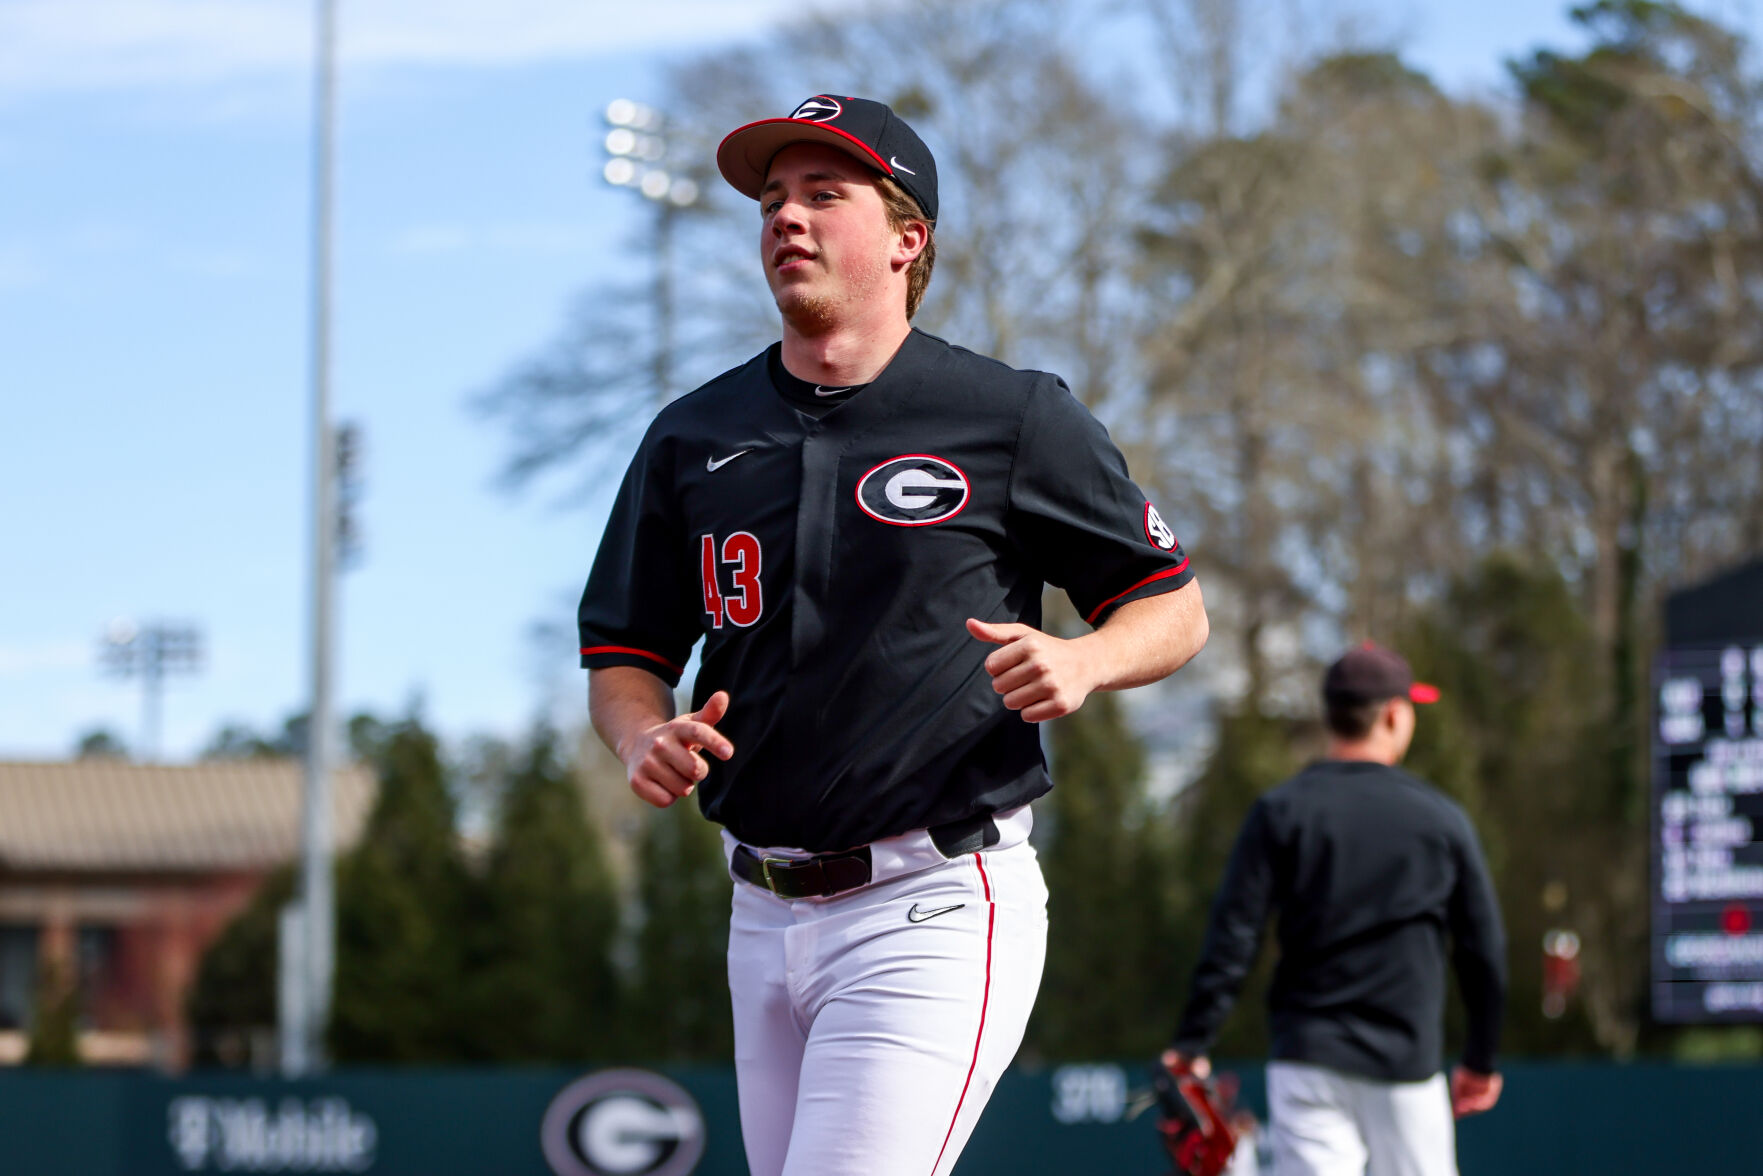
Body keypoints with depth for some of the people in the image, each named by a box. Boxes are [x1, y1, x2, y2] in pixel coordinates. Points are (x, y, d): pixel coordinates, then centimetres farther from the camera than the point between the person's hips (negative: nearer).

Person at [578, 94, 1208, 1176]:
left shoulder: (1014, 419, -1)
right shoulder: (695, 438, 10)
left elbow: (1176, 607, 5)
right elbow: (624, 658, 15)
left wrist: (1083, 661, -16)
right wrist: (645, 740, -7)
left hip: (937, 910, -6)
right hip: (766, 914, 6)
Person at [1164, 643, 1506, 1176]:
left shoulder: (1279, 812, 1)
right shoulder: (1442, 820, 4)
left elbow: (1231, 938, -6)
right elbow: (1484, 949, 7)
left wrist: (1192, 1043, -1)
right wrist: (1480, 1060, 18)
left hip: (1308, 1057, 0)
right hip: (1407, 1060, 0)